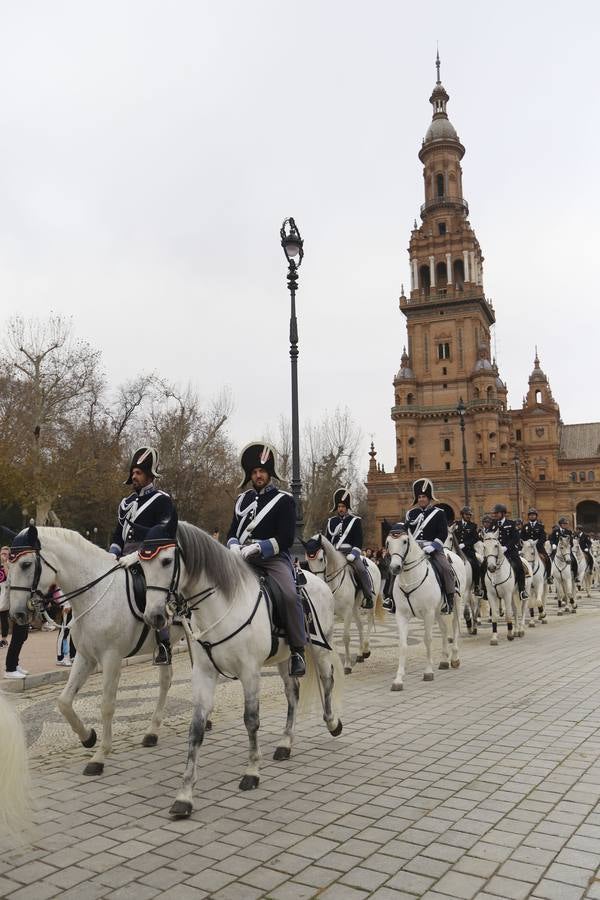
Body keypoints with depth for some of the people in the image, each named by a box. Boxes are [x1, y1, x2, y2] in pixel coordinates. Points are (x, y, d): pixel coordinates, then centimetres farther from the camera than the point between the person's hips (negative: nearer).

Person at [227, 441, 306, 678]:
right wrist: (234, 546, -6)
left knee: (290, 595, -29)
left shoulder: (284, 500, 4)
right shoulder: (243, 500, 20)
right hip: (243, 558, 5)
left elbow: (285, 539, -6)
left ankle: (297, 651, -16)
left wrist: (257, 547, -17)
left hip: (274, 558, -5)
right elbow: (232, 532, 18)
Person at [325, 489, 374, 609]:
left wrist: (353, 554, -17)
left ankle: (368, 597, -15)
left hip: (350, 552, -4)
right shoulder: (331, 521, 15)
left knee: (361, 569, -27)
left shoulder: (355, 520, 4)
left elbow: (358, 542, -2)